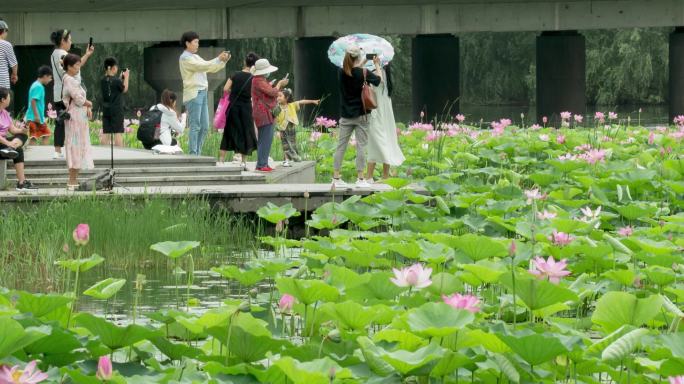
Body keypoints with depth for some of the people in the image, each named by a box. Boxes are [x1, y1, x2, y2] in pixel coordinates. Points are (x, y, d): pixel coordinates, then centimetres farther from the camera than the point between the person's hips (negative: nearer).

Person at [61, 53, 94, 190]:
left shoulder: (74, 79, 16)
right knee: (75, 147, -7)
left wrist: (88, 108, -1)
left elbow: (81, 98, 16)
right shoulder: (69, 80, -14)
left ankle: (74, 180, 14)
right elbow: (78, 99, -19)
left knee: (80, 148, 11)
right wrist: (89, 104, -1)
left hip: (81, 117, 10)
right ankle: (72, 181, -5)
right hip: (75, 117, -10)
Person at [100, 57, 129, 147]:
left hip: (106, 109, 5)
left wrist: (121, 78, 17)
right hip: (117, 110, -5)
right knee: (118, 133, -4)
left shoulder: (103, 81, 4)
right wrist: (126, 77, 10)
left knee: (106, 133, 6)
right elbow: (124, 89, 0)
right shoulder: (116, 80, -14)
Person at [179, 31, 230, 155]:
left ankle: (197, 154, 11)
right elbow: (202, 66, -19)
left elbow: (211, 68, 20)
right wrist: (219, 59, -16)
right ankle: (193, 155, -10)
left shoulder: (195, 57, 22)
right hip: (193, 94, -9)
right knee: (195, 126, -10)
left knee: (205, 127, 7)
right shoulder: (185, 58, -6)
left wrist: (224, 60, 5)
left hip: (202, 93, 9)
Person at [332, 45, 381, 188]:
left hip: (345, 116, 3)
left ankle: (336, 178, 7)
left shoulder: (342, 73, -3)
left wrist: (364, 61, 29)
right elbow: (378, 80, 5)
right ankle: (360, 179, 2)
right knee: (361, 146, 1)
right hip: (360, 115, -3)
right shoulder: (364, 73, -13)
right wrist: (377, 65, 19)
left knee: (341, 145, 7)